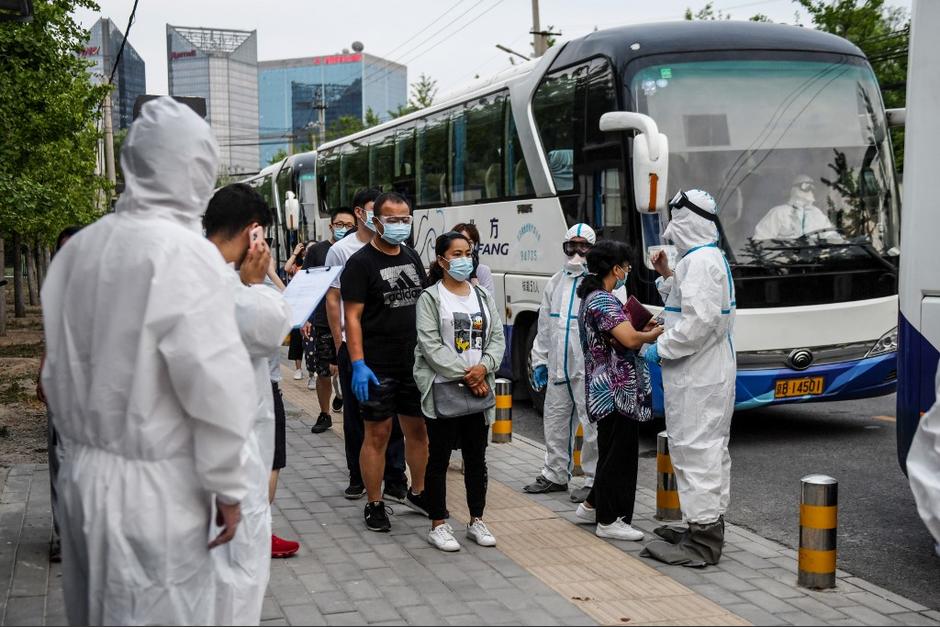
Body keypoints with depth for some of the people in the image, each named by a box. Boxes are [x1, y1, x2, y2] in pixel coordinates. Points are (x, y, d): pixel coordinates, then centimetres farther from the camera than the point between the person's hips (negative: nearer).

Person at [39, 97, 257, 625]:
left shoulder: (78, 248, 3)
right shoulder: (184, 252, -17)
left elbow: (57, 369, 11)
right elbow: (217, 385, -19)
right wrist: (228, 485, -9)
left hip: (81, 472, 7)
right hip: (154, 485, -7)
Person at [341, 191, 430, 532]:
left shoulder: (412, 257, 12)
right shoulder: (361, 262, -8)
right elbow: (352, 316, -12)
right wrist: (358, 364, -19)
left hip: (414, 362, 6)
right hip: (378, 367, -6)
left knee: (419, 428, 13)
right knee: (378, 434, 1)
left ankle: (418, 492, 30)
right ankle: (374, 504, 12)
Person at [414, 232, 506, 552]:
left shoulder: (483, 296, 12)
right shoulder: (430, 298, -4)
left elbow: (497, 337, 7)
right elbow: (431, 345, -12)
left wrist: (483, 367, -11)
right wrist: (463, 374, -17)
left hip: (479, 387, 5)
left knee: (476, 458, 11)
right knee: (439, 458, 3)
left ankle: (476, 520, 23)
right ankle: (438, 525, 11)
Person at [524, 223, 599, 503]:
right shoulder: (556, 282, 15)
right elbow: (545, 325, 20)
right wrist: (540, 360, 17)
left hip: (589, 368, -7)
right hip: (558, 367, 7)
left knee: (592, 424, -3)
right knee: (555, 421, 15)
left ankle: (594, 480, 7)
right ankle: (555, 474, 29)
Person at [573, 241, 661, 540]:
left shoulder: (592, 297, 15)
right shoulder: (603, 300, -18)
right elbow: (630, 339, -25)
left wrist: (642, 329, 10)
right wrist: (652, 334, -6)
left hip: (610, 390, 10)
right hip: (617, 391, -10)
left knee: (614, 452, 19)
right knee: (619, 453, -3)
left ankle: (592, 505, 31)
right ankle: (608, 521, 5)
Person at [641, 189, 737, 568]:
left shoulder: (700, 261, -18)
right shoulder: (710, 257, 16)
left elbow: (699, 321, -26)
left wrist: (661, 350, -16)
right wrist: (667, 276, 14)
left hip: (698, 377, -11)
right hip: (706, 373, 11)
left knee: (695, 451, -8)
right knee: (709, 449, 17)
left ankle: (702, 543, -4)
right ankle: (708, 526, 28)